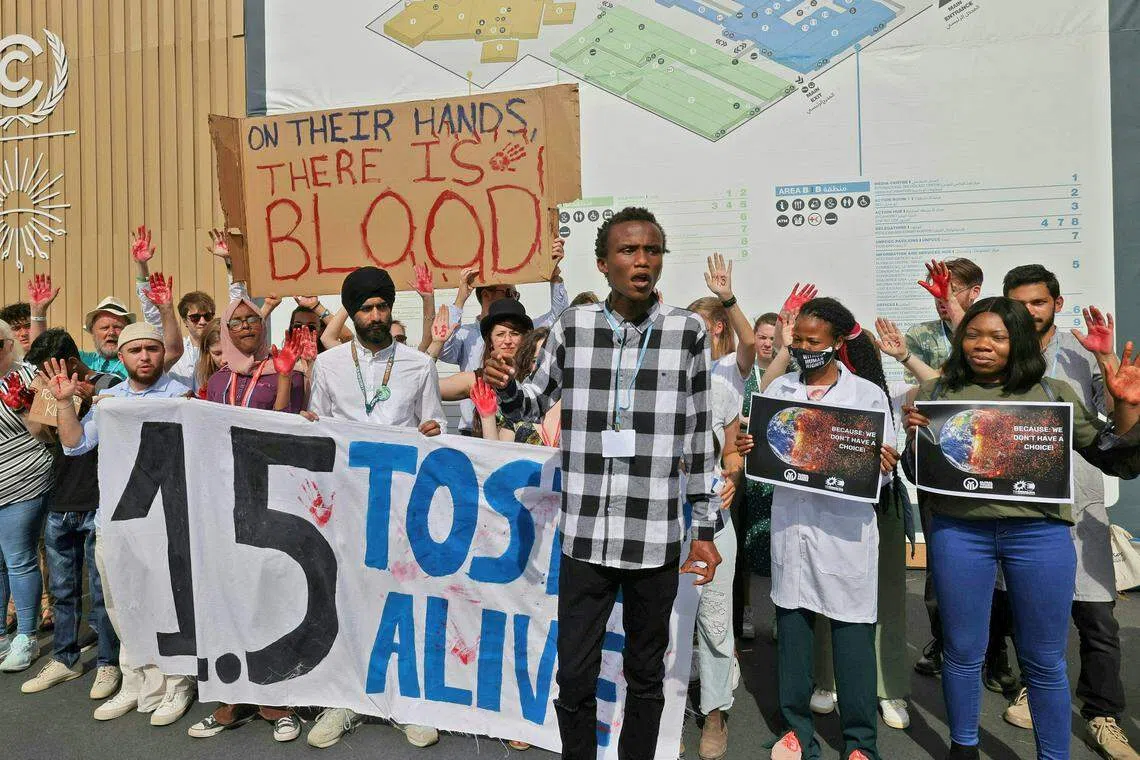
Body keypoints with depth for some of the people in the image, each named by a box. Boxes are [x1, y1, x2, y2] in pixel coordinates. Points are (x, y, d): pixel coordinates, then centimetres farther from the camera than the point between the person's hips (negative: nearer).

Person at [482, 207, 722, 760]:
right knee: (574, 677, 10)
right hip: (585, 536, 1)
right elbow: (532, 405, 12)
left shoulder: (687, 331, -2)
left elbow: (698, 438, 2)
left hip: (657, 540, 0)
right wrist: (505, 386, -11)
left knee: (646, 674, 17)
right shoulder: (573, 328, 0)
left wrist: (706, 529, 4)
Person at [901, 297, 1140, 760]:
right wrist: (914, 437, -11)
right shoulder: (935, 392, 6)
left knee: (1044, 660, 12)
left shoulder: (1054, 393, 7)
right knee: (963, 651, 12)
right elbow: (916, 473, 9)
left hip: (1040, 533, 0)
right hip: (958, 531, 0)